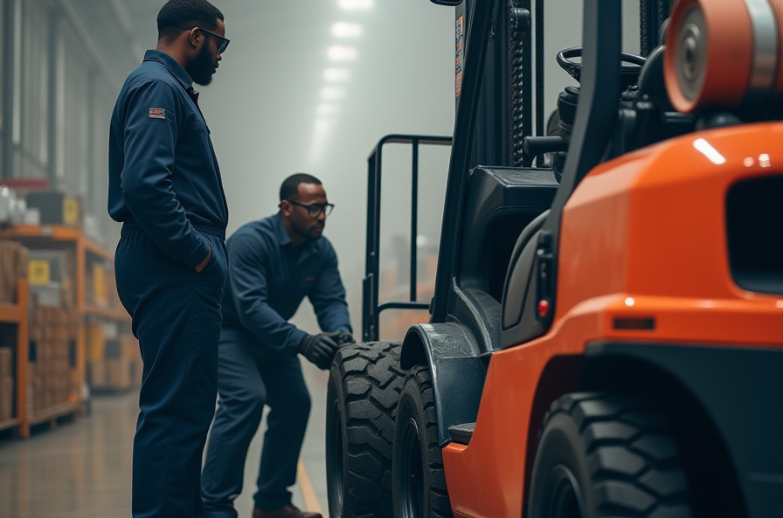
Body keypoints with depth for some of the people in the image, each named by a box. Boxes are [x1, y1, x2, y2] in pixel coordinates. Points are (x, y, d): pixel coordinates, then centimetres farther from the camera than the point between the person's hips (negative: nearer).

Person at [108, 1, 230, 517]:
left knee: (188, 406, 14)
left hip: (178, 275, 11)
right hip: (172, 274, -11)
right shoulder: (157, 87, -9)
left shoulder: (170, 88, 24)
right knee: (177, 408, -11)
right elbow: (144, 184, -22)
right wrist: (197, 253, -17)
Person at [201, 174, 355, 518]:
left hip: (271, 335, 8)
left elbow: (331, 300, -11)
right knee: (246, 398, -26)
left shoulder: (321, 251, -8)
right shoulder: (251, 241, -30)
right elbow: (251, 306, -39)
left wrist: (340, 332, -36)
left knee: (295, 403, 3)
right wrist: (302, 341, -49)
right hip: (227, 328, -8)